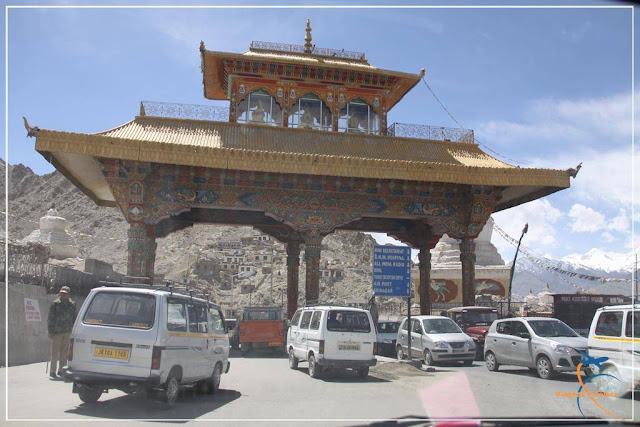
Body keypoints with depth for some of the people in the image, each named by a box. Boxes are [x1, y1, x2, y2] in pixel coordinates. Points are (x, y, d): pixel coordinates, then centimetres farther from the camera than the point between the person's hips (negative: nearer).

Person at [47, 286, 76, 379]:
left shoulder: (72, 304, 9)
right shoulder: (55, 304, -3)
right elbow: (50, 318, -3)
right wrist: (50, 331, -7)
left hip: (68, 332, 4)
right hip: (57, 332, -4)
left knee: (64, 352, 8)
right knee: (55, 352, -1)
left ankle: (61, 370, 18)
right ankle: (52, 371, 8)